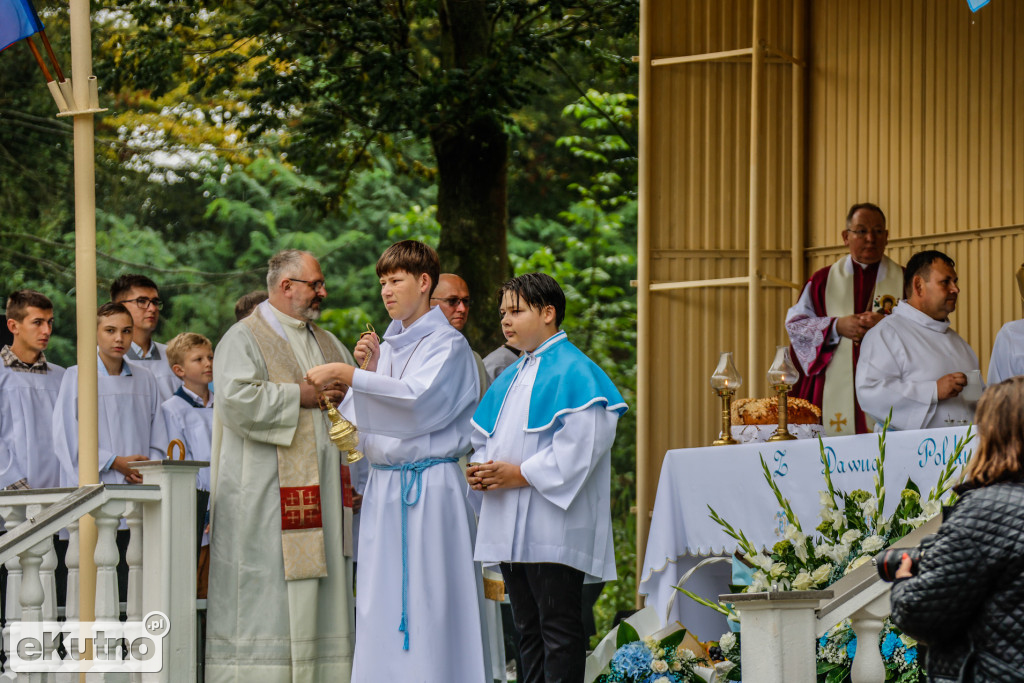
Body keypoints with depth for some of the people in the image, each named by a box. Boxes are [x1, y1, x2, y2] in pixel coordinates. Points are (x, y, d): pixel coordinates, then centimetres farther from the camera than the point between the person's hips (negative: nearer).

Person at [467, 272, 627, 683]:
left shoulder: (573, 372, -9)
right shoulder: (511, 378, 19)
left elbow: (581, 444, -18)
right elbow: (487, 438, 25)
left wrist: (522, 474, -19)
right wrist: (481, 471, 3)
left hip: (552, 526, -9)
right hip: (511, 526, 9)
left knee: (558, 626, -7)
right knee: (528, 628, 11)